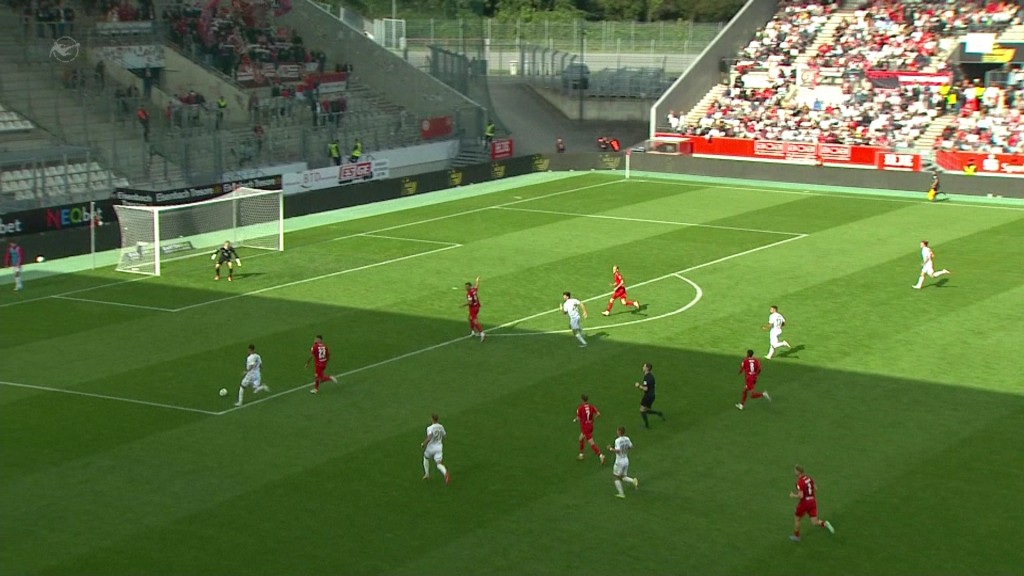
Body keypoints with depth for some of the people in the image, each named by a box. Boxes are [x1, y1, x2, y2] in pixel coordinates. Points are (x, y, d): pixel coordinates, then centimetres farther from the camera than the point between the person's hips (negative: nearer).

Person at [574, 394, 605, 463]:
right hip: (590, 426, 7)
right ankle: (581, 455, 35)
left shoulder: (580, 408, -16)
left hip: (585, 427, -7)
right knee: (581, 438, 26)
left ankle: (600, 455, -18)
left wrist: (575, 420, 7)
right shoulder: (591, 406, 0)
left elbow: (578, 419, -16)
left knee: (591, 443, -8)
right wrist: (593, 419, 9)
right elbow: (598, 414, -7)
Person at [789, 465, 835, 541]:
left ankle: (796, 536, 31)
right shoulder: (809, 478, 5)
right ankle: (824, 524, -20)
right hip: (812, 501, 6)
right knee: (814, 522, 7)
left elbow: (800, 496, -25)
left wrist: (793, 496, -6)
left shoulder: (800, 482, -20)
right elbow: (815, 489, 15)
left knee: (797, 519, 18)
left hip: (804, 503, -6)